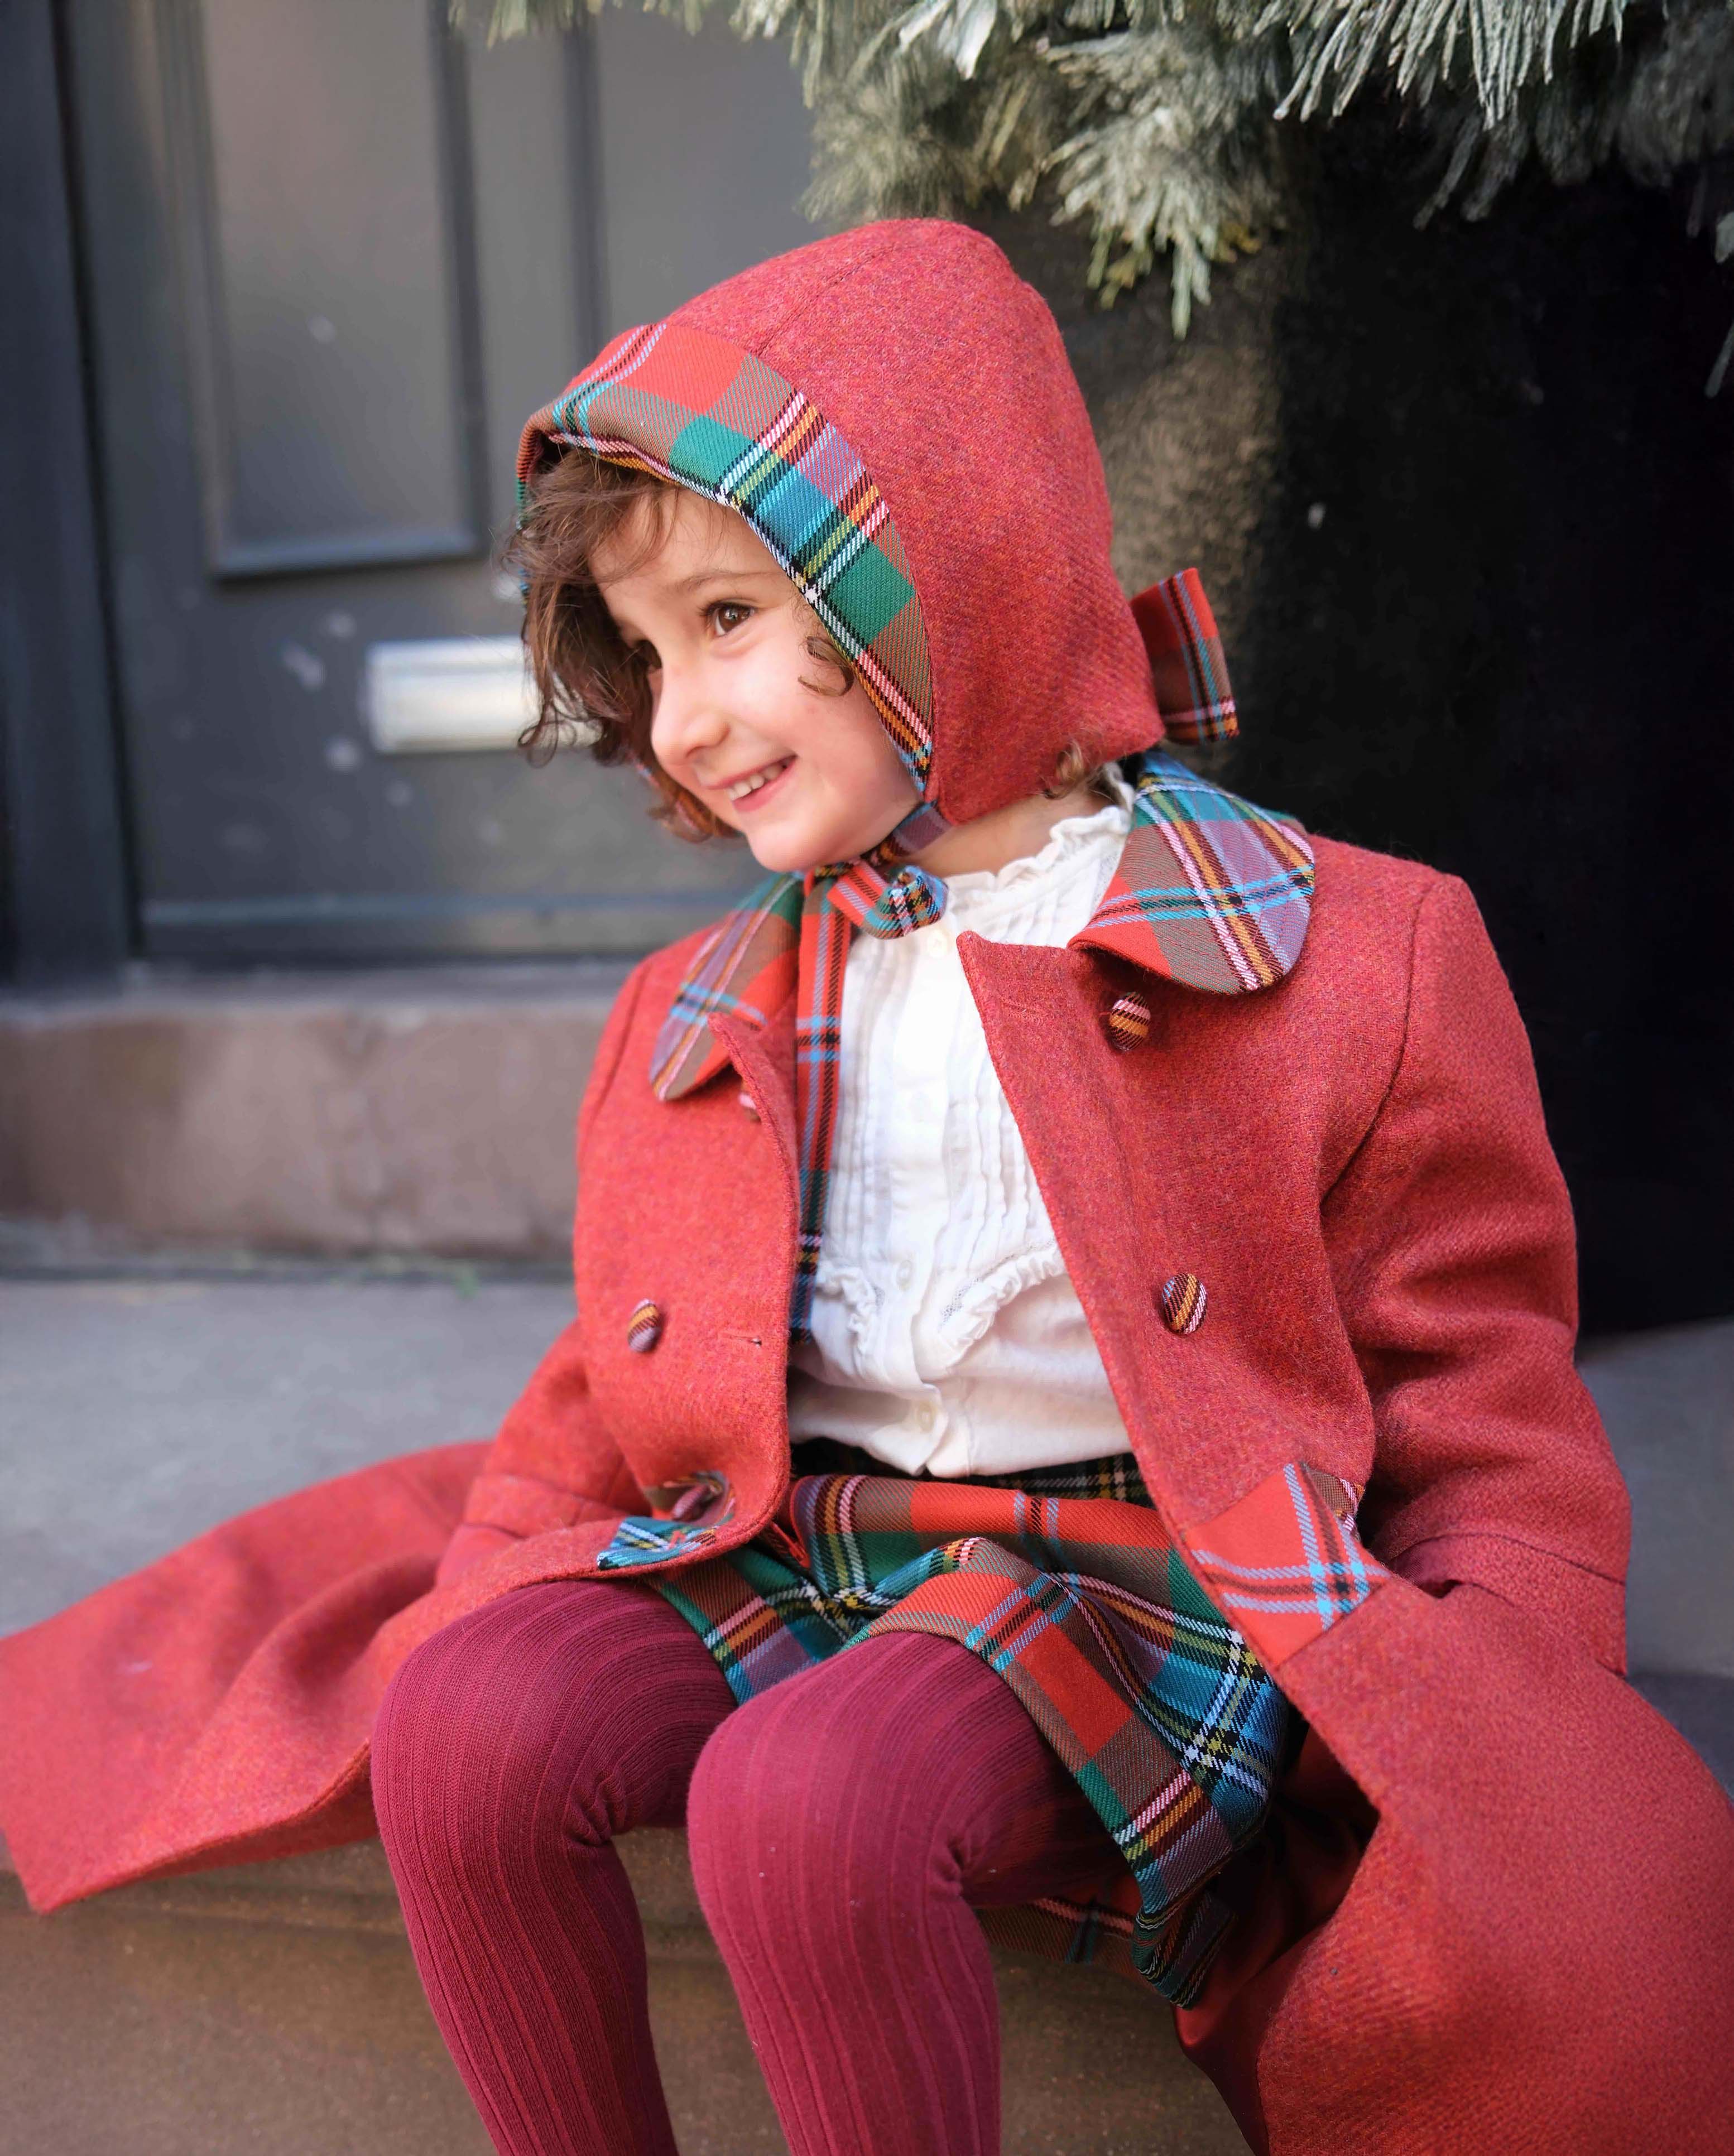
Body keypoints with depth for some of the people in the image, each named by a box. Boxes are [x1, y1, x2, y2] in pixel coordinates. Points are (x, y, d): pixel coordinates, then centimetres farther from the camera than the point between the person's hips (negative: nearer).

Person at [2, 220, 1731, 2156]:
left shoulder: (1354, 960, -3)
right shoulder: (693, 1017, 12)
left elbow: (1484, 1421, 1)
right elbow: (609, 1392, 18)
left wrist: (1495, 1746, -10)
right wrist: (483, 1607, 4)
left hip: (1134, 1580, -4)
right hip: (774, 1561, 5)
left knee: (810, 1796, -31)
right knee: (456, 1730, -20)